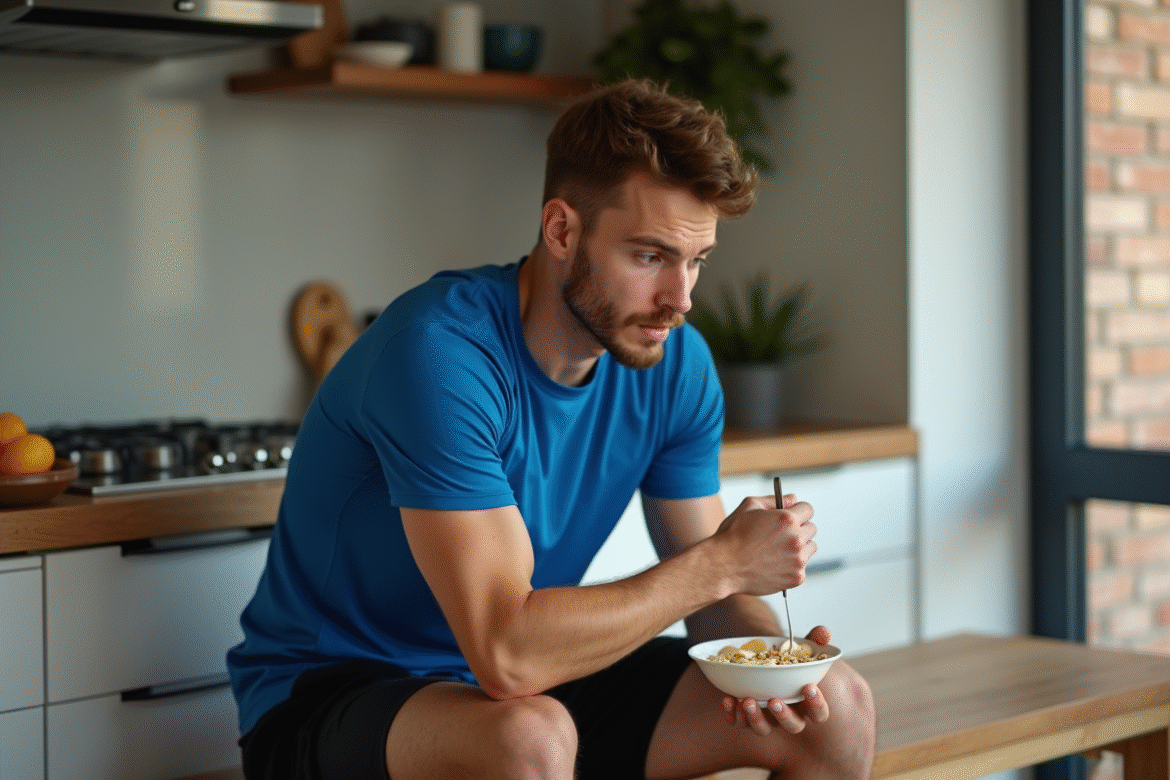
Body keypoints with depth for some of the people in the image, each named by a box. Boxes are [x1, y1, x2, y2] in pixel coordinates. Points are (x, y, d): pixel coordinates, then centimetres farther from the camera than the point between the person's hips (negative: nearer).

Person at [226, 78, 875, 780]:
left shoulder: (678, 365, -5)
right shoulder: (442, 350, -28)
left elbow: (708, 597, 2)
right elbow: (507, 653, -33)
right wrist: (723, 559, -26)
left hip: (535, 679, 7)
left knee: (836, 711, -5)